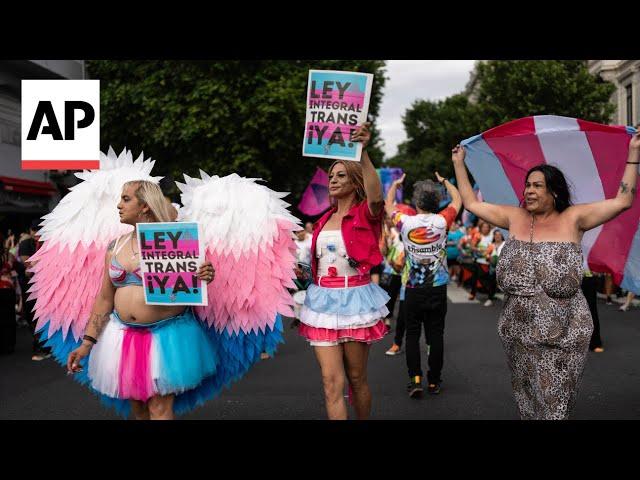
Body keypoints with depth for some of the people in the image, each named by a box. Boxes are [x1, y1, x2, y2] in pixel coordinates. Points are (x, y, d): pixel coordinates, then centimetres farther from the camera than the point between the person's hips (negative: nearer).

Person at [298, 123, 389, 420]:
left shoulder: (365, 214, -4)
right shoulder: (325, 220, 13)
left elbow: (375, 196, -29)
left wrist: (363, 152, -39)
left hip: (354, 298, -4)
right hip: (322, 300, 5)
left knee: (356, 377, 9)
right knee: (331, 381, -3)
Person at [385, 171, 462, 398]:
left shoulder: (406, 222, -10)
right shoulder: (442, 221, -9)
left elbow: (389, 205, 12)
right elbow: (458, 200, 12)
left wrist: (395, 184, 27)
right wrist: (444, 181, 26)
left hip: (413, 290, -1)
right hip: (438, 289, 1)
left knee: (412, 334, 8)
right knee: (435, 335, 7)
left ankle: (415, 378, 1)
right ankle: (434, 381, 15)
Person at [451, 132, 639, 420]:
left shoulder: (573, 218, -1)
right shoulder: (515, 218, 8)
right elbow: (471, 203, 13)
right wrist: (459, 164, 15)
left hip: (563, 335, -3)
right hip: (519, 332, 3)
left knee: (555, 404, 1)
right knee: (526, 399, 13)